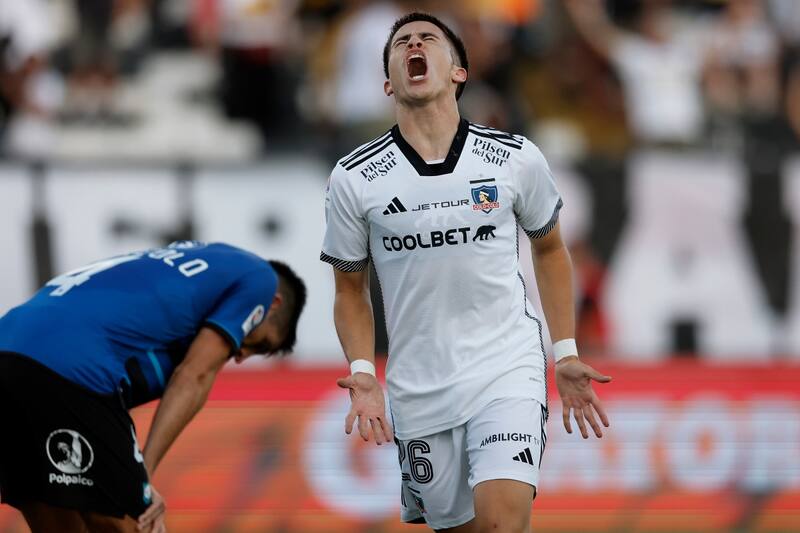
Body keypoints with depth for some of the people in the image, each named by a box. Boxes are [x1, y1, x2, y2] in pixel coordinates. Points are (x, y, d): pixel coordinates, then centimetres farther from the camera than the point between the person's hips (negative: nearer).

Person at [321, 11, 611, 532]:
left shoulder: (517, 159, -3)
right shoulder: (354, 180, -3)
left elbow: (549, 248, 15)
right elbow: (351, 288, 9)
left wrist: (566, 355, 10)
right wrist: (363, 373, -7)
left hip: (508, 371, -1)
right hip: (419, 388, 1)